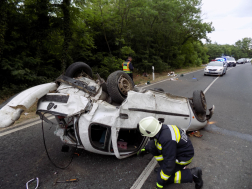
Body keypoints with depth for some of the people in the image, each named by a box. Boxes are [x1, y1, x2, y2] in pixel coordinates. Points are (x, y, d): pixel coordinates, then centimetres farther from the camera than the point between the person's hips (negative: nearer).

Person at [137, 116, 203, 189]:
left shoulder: (167, 140, -37)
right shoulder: (161, 128, -11)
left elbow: (169, 163, -29)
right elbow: (154, 139, 14)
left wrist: (160, 183, -17)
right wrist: (145, 149, 23)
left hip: (183, 156, -8)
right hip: (176, 149, 8)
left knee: (161, 177, -5)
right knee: (151, 145, -3)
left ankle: (192, 174, -2)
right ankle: (163, 167, 12)